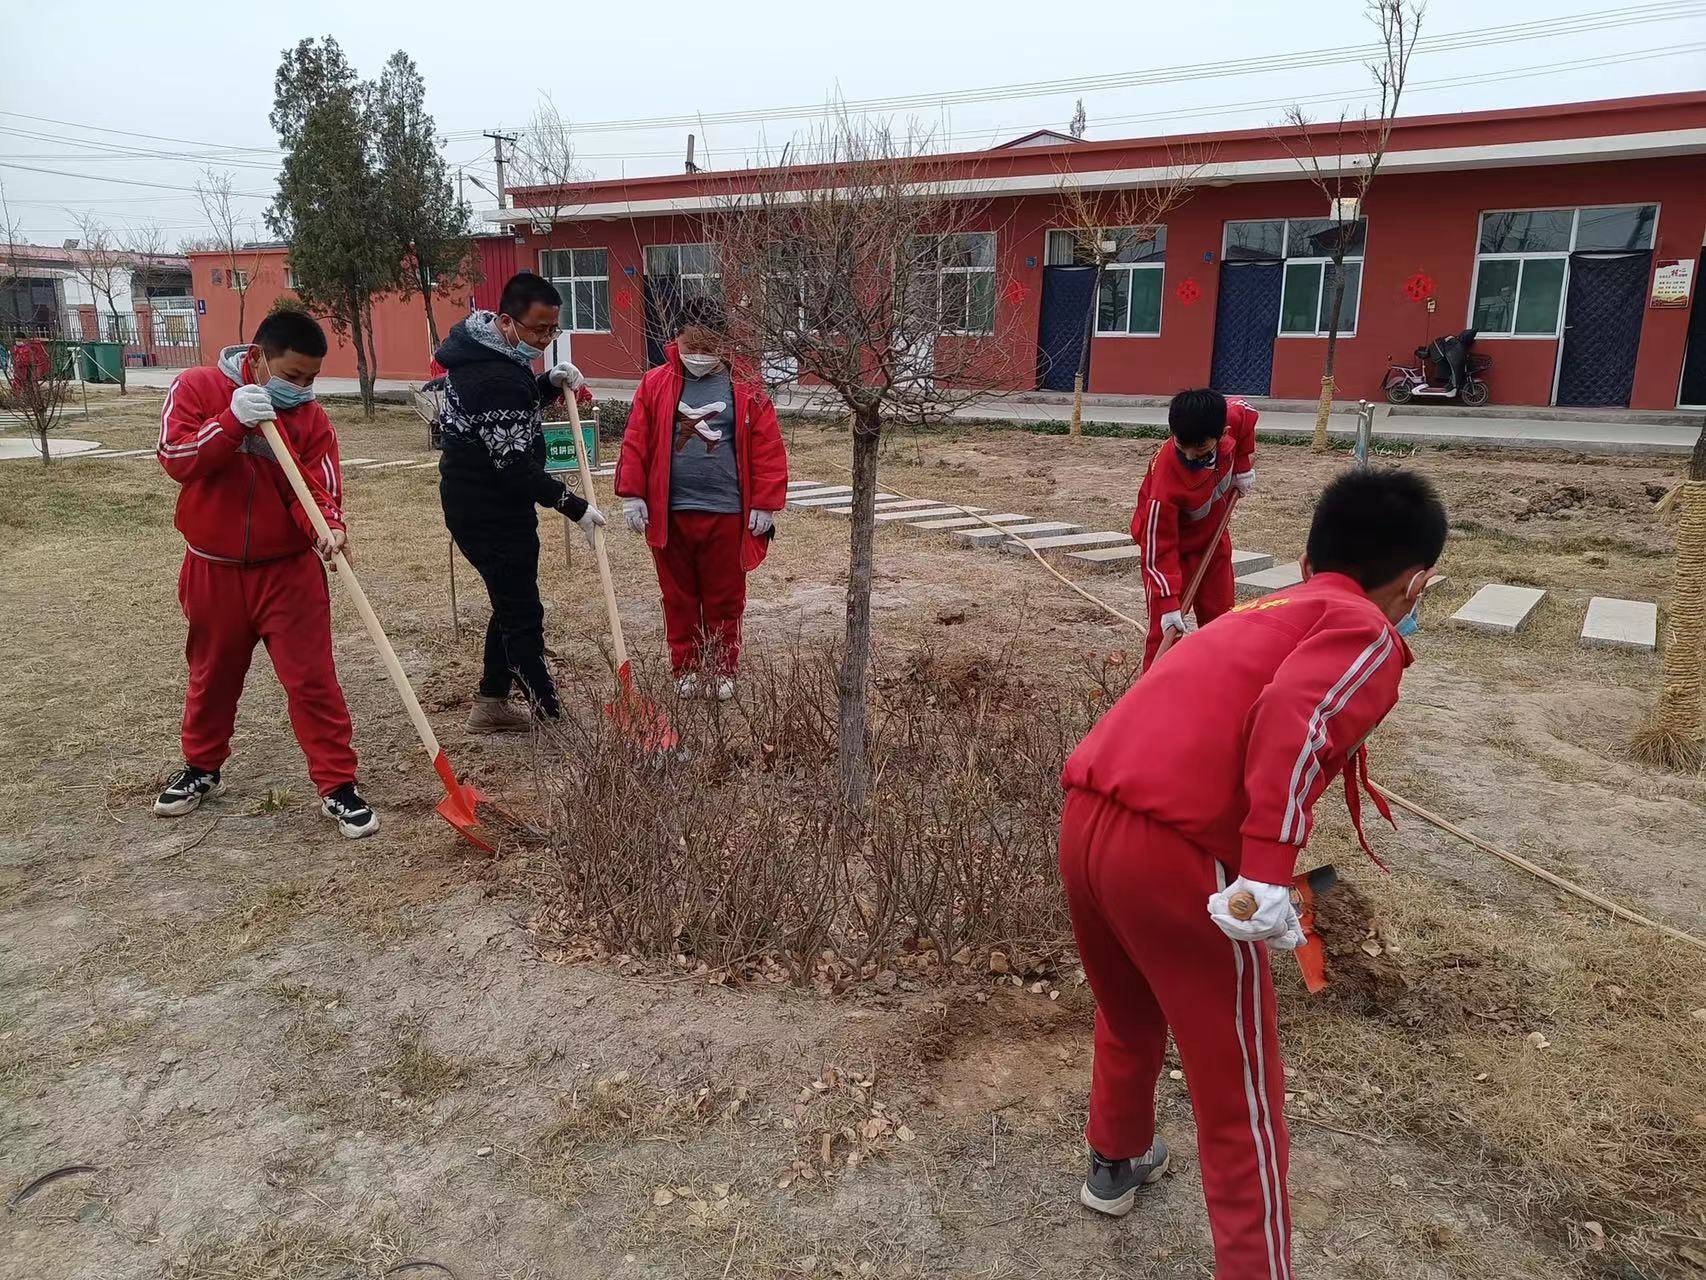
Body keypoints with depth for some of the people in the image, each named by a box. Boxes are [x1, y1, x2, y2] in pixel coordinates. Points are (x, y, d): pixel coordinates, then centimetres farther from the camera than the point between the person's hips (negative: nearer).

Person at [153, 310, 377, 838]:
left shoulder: (312, 418, -5)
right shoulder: (197, 387, -6)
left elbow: (317, 490, -12)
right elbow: (176, 459, -15)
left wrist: (327, 527, -34)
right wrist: (232, 420, -28)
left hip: (289, 570, -1)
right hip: (213, 569, 1)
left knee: (313, 679, -4)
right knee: (212, 675, 18)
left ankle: (338, 786, 3)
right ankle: (201, 768, 39)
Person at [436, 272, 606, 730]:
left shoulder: (488, 354, 7)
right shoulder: (494, 378, -25)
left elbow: (515, 411, 22)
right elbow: (516, 466, -26)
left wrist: (550, 383, 3)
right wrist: (574, 506, -19)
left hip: (480, 503, 11)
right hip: (490, 514, -11)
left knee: (512, 603, 19)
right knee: (523, 613, -5)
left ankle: (490, 705, 29)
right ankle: (551, 716, 3)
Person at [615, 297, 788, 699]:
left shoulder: (746, 388, -1)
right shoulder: (655, 384, 3)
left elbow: (768, 449, -3)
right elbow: (635, 442, 2)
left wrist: (765, 504, -6)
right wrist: (632, 495, -3)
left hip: (727, 514, -1)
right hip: (669, 514, 1)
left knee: (725, 599, 9)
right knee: (678, 598, 11)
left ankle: (721, 671, 23)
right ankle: (685, 669, 24)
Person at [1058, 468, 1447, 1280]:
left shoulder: (1258, 614, 25)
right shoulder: (1366, 633, 2)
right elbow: (1295, 722, -19)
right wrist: (1268, 874, -23)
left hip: (1085, 820, 8)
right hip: (1175, 853, -8)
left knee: (1129, 1017, 33)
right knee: (1238, 1097, 11)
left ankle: (1116, 1161, 56)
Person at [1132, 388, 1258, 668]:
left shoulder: (1230, 417, -25)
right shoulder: (1165, 482, -39)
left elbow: (1246, 413, 3)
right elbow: (1159, 548, -32)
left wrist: (1243, 466, -1)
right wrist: (1168, 604, -33)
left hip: (1214, 538, 6)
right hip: (1172, 545, -6)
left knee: (1220, 616, 14)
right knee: (1166, 627, -10)